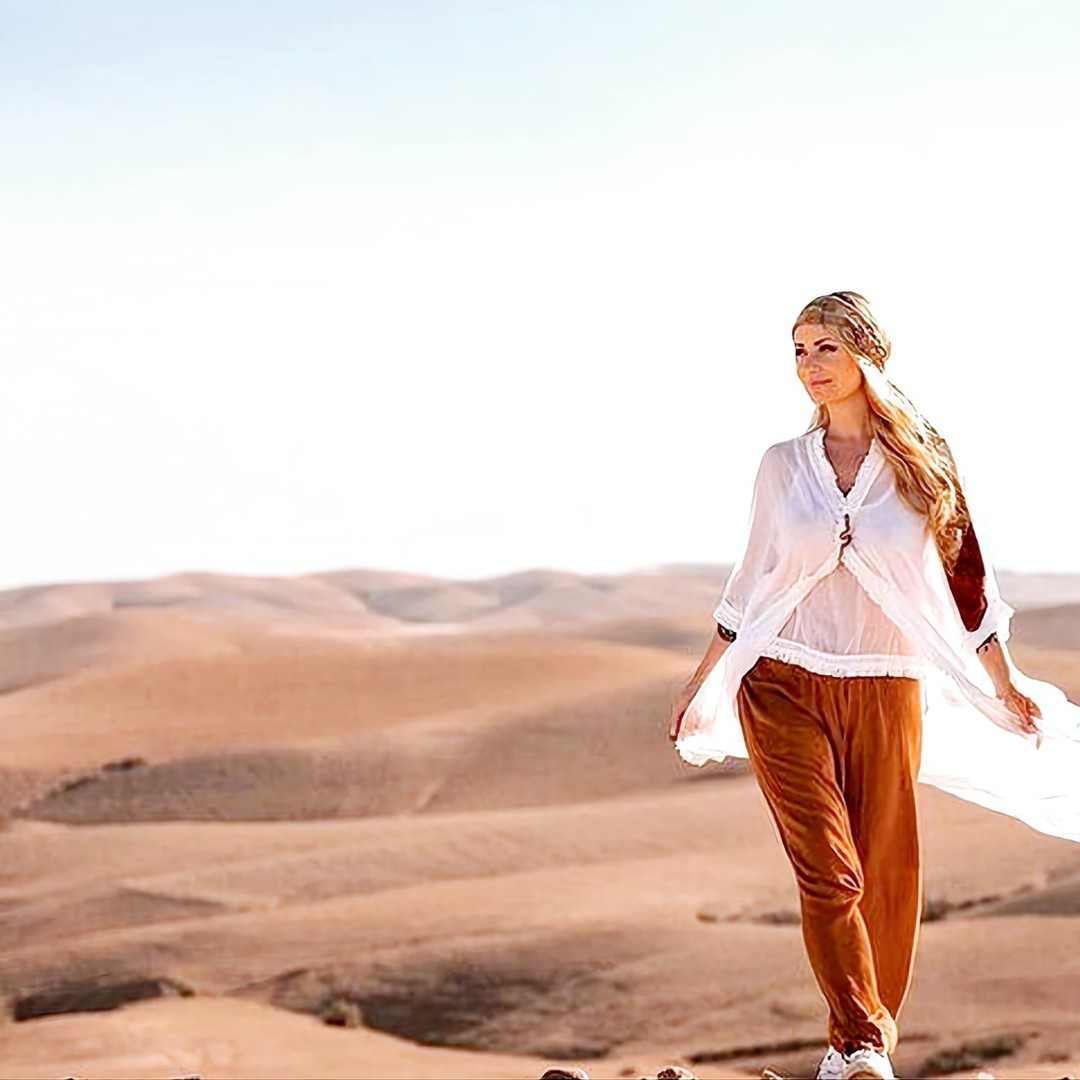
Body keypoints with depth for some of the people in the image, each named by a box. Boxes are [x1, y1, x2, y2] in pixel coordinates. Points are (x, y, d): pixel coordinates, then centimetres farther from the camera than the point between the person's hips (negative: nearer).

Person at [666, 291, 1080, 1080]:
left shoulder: (924, 463, 2)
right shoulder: (783, 465, 6)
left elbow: (966, 580, 8)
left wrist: (1005, 688, 7)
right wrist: (702, 685, 16)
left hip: (887, 693, 0)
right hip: (786, 687, 0)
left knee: (885, 874, 4)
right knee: (828, 870, -11)